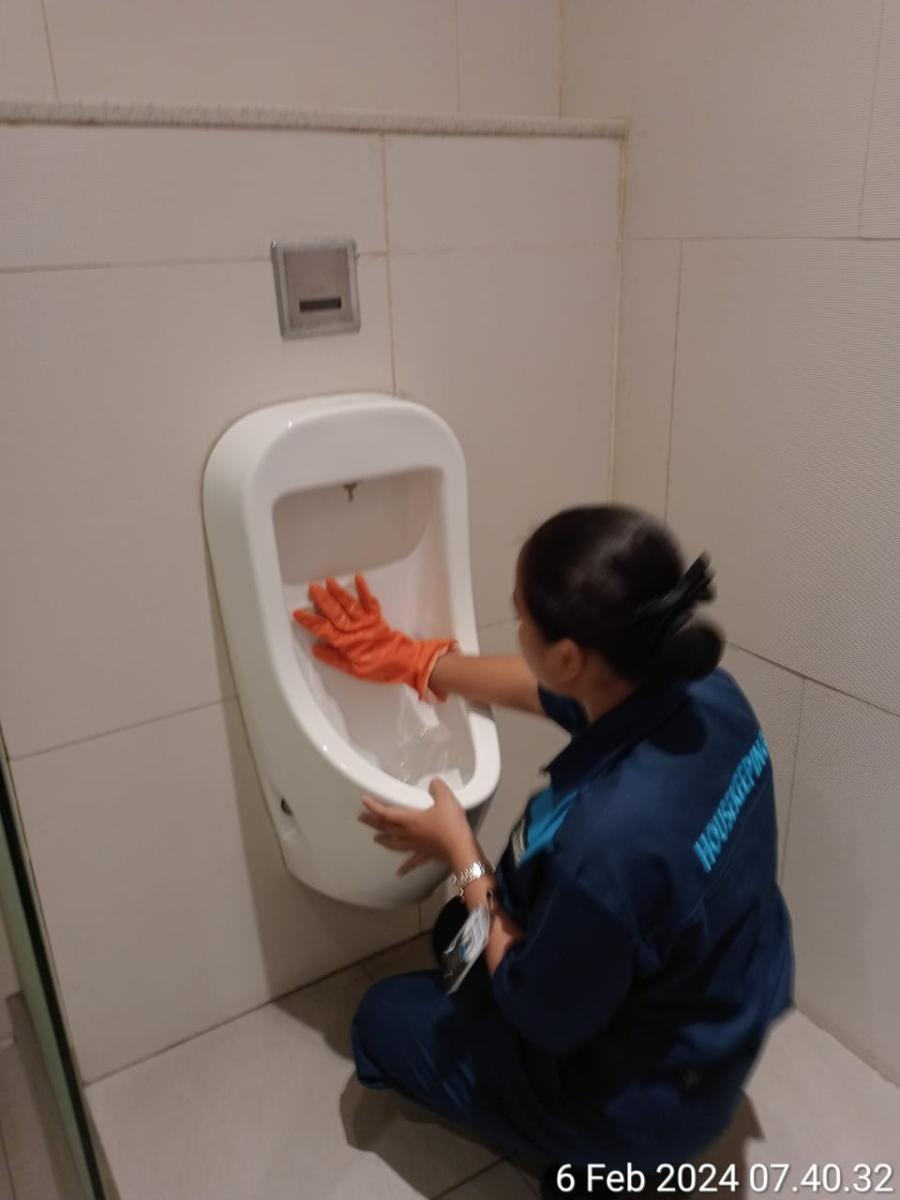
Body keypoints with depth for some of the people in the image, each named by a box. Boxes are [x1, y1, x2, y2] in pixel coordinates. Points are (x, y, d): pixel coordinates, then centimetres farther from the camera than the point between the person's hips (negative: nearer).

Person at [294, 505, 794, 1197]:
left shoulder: (607, 839, -42)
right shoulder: (704, 691, -19)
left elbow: (540, 1016, -22)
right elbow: (548, 692, 0)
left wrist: (461, 851, -13)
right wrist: (405, 658, 8)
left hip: (644, 1100, -7)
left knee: (386, 1018, 15)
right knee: (460, 928, 25)